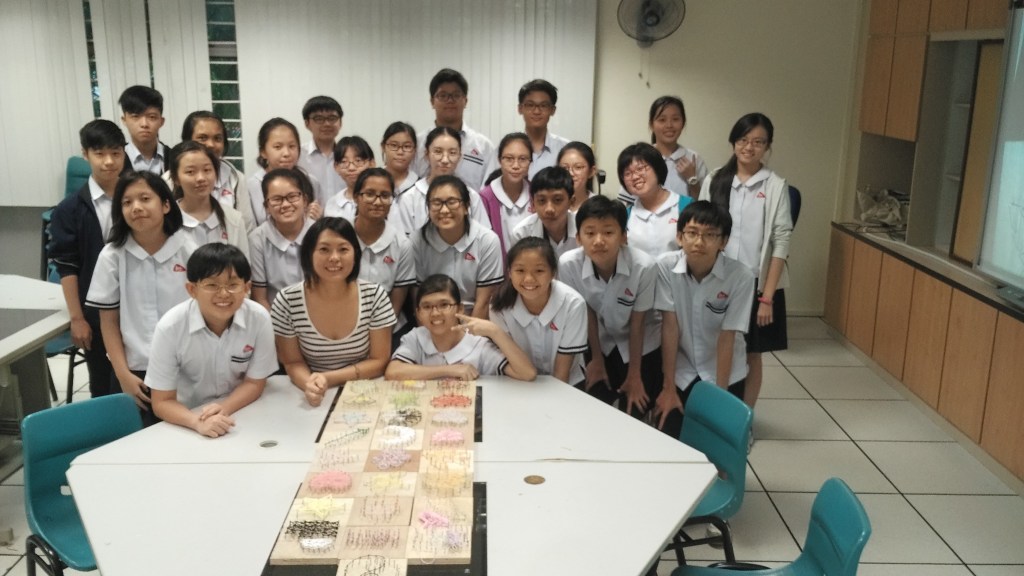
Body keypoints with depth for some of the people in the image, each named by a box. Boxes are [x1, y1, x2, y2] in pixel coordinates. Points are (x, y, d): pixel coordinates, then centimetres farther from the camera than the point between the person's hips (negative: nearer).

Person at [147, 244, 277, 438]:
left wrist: (224, 408, -22)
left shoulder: (259, 318, -17)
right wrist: (198, 422, -30)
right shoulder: (170, 327, -19)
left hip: (239, 416, 1)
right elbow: (162, 402, -12)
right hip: (187, 423, -1)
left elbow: (254, 383, -4)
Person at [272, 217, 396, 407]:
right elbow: (293, 363, 1)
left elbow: (379, 361, -3)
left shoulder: (375, 296, -8)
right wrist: (309, 384, -20)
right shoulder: (287, 301, -9)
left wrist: (329, 378, -15)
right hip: (315, 400, 0)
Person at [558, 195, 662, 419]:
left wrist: (634, 374, -9)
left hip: (642, 345, -2)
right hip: (600, 342, 2)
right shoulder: (568, 264, -28)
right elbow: (588, 314, -12)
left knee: (634, 416, 2)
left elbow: (637, 323, -20)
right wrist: (596, 359, 0)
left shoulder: (644, 266, -34)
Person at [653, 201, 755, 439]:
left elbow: (727, 338, -16)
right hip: (681, 370, 1)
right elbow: (670, 327, -15)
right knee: (669, 439, -4)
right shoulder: (666, 266, -18)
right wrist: (668, 387, -12)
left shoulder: (740, 276, -22)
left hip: (725, 373, -1)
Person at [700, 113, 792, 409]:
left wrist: (767, 296, -10)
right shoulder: (714, 181, 3)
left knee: (751, 356, 9)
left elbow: (781, 243, -6)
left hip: (757, 283, -2)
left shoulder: (776, 186, -4)